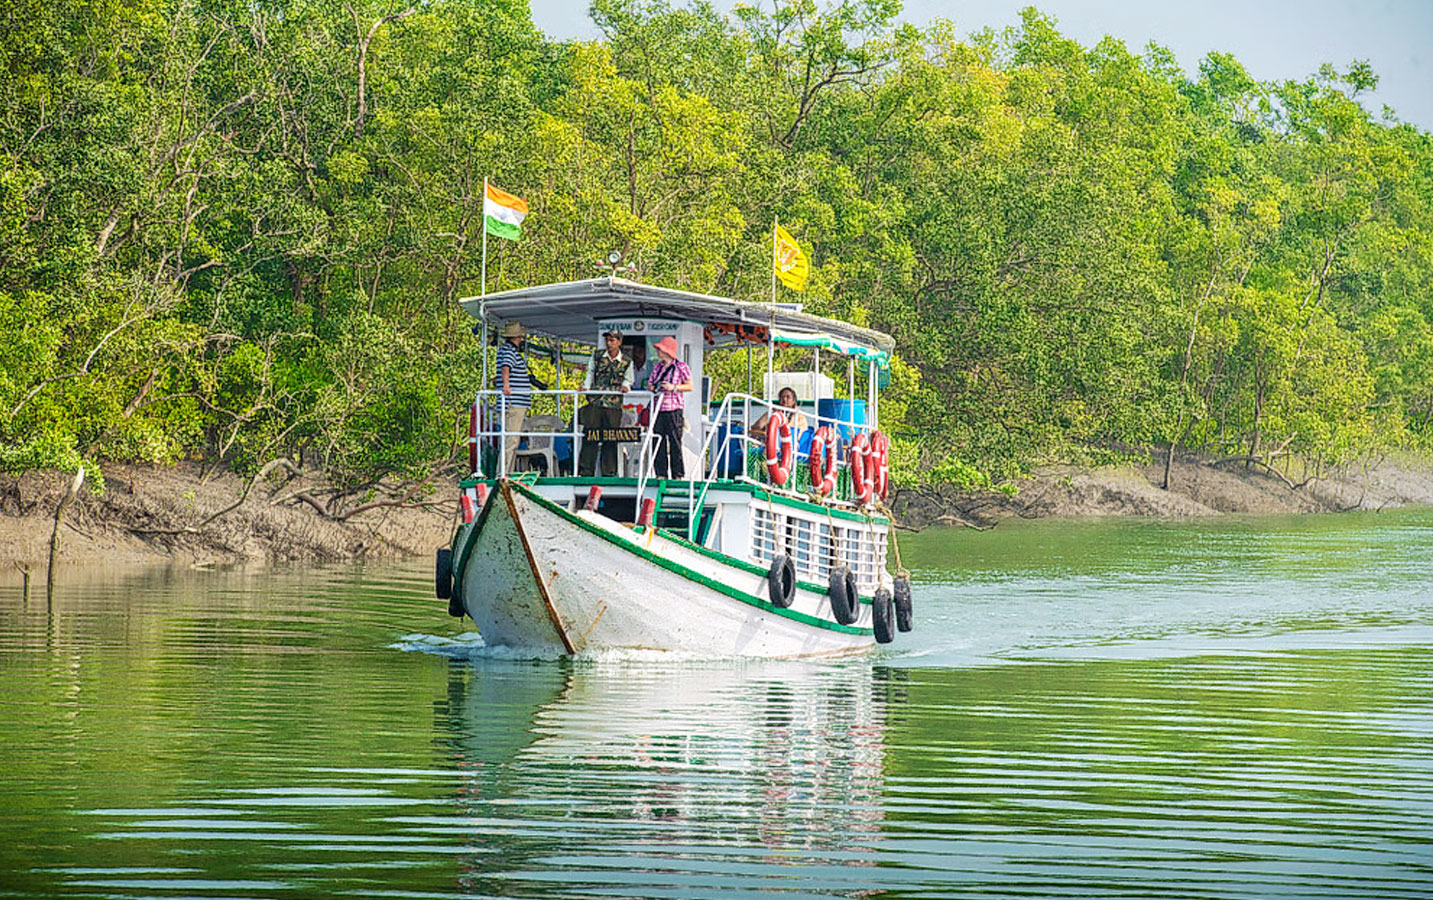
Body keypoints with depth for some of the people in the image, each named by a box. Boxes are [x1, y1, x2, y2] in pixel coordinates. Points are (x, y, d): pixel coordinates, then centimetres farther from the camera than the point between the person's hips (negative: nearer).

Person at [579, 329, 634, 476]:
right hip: (595, 402, 0)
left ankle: (609, 473, 6)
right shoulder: (597, 355, 9)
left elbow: (628, 380, 15)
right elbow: (590, 373, 16)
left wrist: (625, 386, -7)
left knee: (611, 440, 0)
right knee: (590, 436, -5)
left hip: (614, 405, 0)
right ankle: (585, 471, -2)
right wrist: (586, 387, 0)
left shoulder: (626, 362, 7)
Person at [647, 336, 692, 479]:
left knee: (675, 443, -4)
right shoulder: (657, 367, 15)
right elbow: (650, 384, 21)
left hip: (673, 409, -5)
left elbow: (689, 386, -1)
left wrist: (674, 387, -14)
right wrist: (653, 387, -2)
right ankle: (661, 474, 7)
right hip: (659, 408, 5)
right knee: (658, 441, 3)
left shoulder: (681, 367, -1)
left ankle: (677, 475, 0)